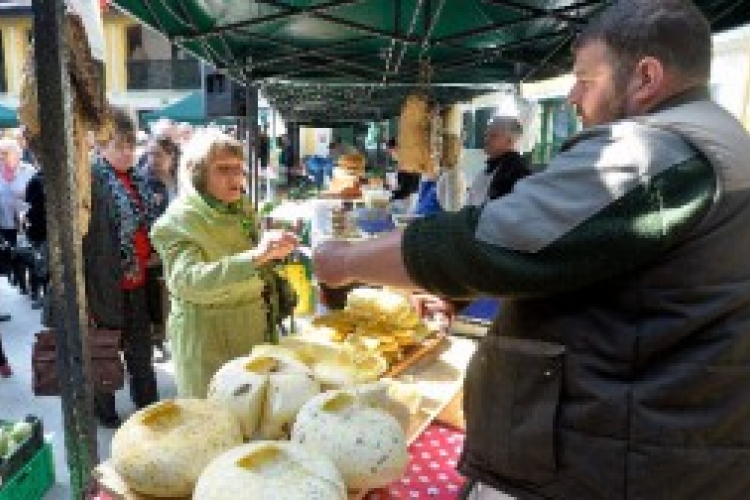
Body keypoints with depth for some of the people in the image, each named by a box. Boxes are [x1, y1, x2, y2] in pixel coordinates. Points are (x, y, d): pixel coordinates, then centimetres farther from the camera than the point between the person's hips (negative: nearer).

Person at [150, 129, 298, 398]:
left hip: (254, 331, 7)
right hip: (208, 343, -6)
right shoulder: (177, 221, -15)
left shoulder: (241, 208, 6)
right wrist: (257, 256, -43)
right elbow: (187, 280, -34)